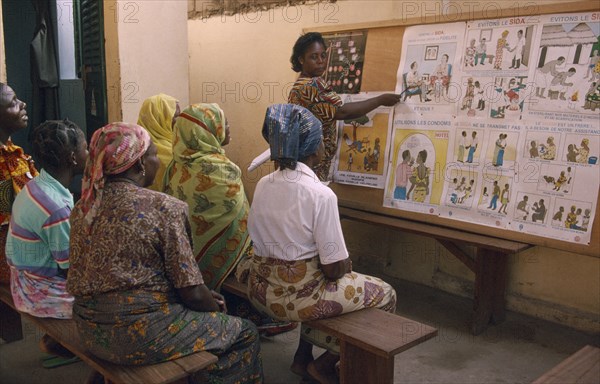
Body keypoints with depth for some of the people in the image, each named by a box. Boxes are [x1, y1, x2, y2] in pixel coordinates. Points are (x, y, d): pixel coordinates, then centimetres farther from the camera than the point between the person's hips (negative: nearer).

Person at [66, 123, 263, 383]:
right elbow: (192, 293, -17)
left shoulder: (83, 207, 3)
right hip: (139, 335, -8)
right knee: (244, 333, 11)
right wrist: (216, 309, 7)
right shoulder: (163, 208, -19)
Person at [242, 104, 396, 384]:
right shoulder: (321, 195, -21)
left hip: (261, 289, 7)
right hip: (297, 297, -7)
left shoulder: (263, 184, -1)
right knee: (386, 295, 13)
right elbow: (334, 269, -18)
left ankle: (302, 358, 32)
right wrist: (346, 266, 5)